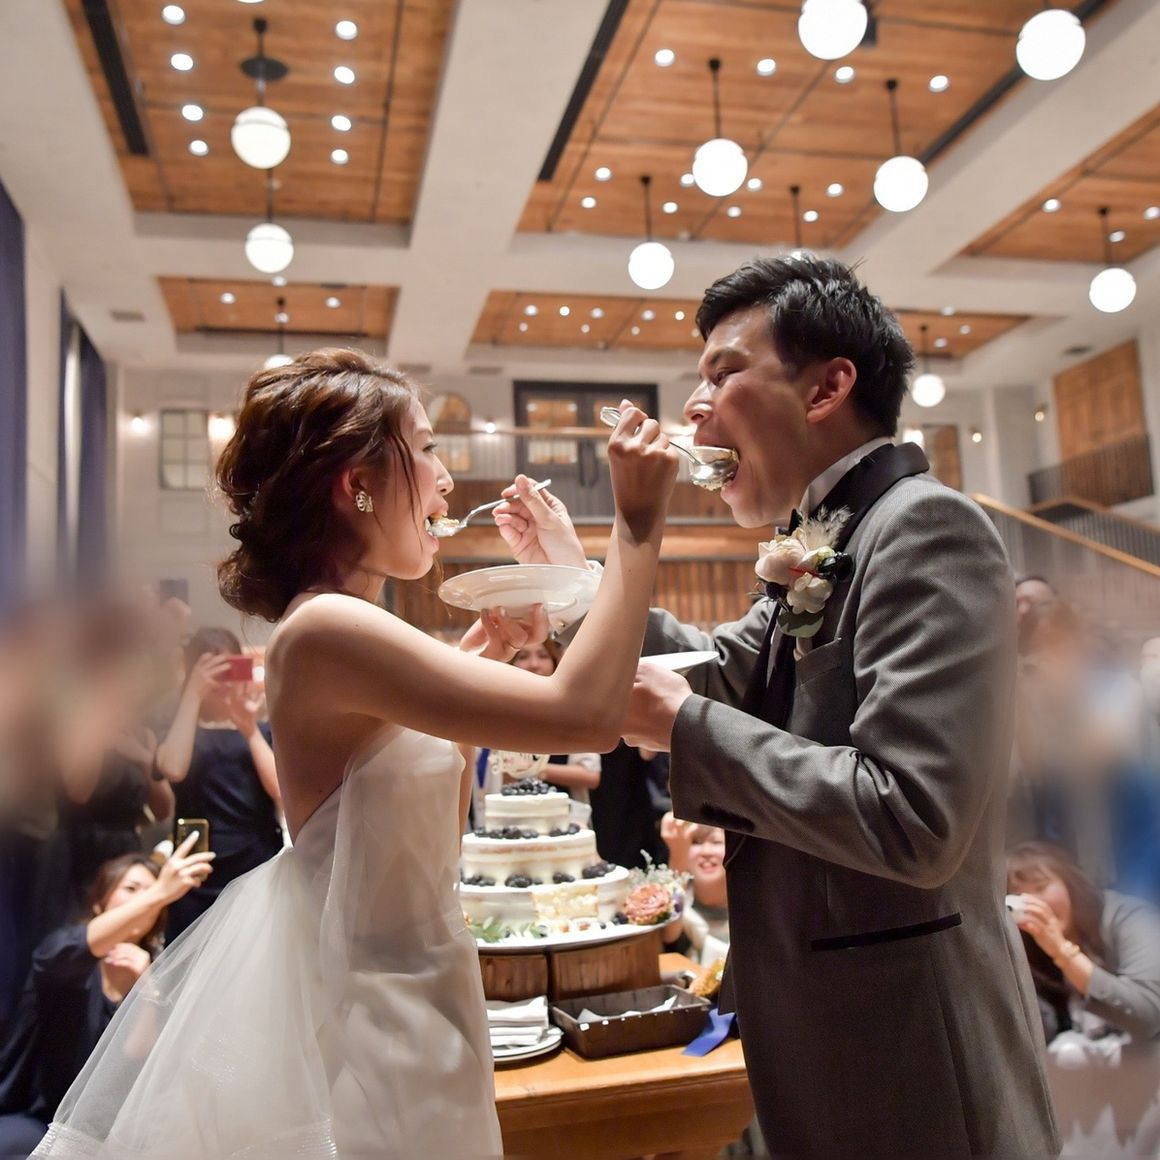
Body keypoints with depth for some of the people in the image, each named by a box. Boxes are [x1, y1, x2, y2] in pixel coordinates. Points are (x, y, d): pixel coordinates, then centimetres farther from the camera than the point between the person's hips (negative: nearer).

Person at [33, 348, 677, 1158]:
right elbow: (585, 714, -31)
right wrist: (637, 525, -24)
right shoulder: (324, 628, -25)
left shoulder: (337, 630, 4)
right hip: (367, 1027, -9)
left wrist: (482, 652, 7)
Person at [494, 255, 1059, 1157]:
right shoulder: (828, 545, 7)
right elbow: (725, 673, 15)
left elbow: (913, 819, -30)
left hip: (905, 1052, -8)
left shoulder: (926, 527, -21)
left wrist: (684, 728, -21)